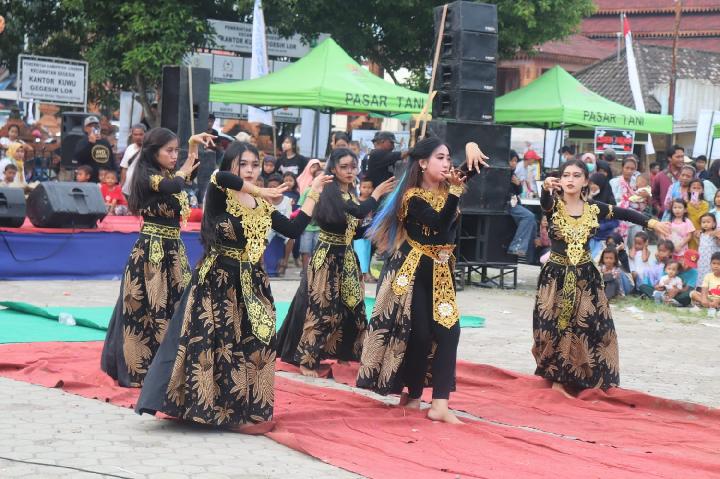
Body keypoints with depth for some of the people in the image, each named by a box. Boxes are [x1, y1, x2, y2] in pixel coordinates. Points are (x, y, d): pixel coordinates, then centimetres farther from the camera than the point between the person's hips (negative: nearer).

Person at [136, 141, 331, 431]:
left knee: (253, 347, 4)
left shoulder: (263, 207, 10)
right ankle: (229, 413, -1)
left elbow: (294, 230, 9)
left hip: (253, 285, 5)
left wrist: (313, 194, 12)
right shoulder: (219, 197, -7)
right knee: (221, 346, -7)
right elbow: (220, 178, -30)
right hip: (217, 283, -5)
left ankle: (248, 410, 14)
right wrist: (259, 192, -24)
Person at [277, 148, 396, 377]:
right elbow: (358, 211, -28)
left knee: (351, 307, 9)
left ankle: (339, 354, 21)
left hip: (346, 258, 8)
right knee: (320, 306, -5)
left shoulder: (351, 194, 11)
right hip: (327, 258, -8)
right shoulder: (330, 191, -14)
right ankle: (306, 360, 3)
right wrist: (377, 194, -15)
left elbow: (355, 231, 13)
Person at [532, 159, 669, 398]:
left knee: (590, 328, 1)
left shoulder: (593, 208, 2)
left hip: (585, 277, 3)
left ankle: (586, 379, 15)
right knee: (554, 328, -3)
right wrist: (546, 188, -54)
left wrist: (652, 223, -11)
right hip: (556, 276, -3)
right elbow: (545, 201, -30)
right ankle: (558, 378, 11)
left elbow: (624, 214, 4)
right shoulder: (553, 205, -7)